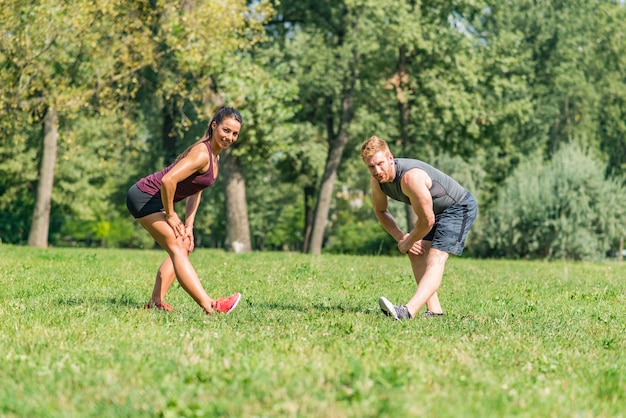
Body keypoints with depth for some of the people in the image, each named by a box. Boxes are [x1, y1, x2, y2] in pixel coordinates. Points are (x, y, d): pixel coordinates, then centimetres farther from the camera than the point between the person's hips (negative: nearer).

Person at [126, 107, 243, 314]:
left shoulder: (214, 156, 8)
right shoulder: (202, 154, -22)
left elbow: (195, 191, 17)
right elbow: (168, 180, -33)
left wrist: (188, 225, 9)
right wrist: (170, 215, -20)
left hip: (155, 200, 10)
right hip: (145, 196, -10)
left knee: (183, 248, 12)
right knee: (177, 248, -17)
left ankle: (156, 301, 7)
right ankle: (209, 305, -25)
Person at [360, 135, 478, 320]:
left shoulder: (410, 177, -36)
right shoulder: (376, 181, -8)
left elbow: (427, 221, -28)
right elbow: (381, 211, 13)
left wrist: (408, 242, -10)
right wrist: (401, 237, 0)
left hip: (460, 207, -10)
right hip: (437, 210, 10)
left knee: (435, 260, -23)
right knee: (416, 253, 3)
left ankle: (408, 311, -42)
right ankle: (434, 310, 4)